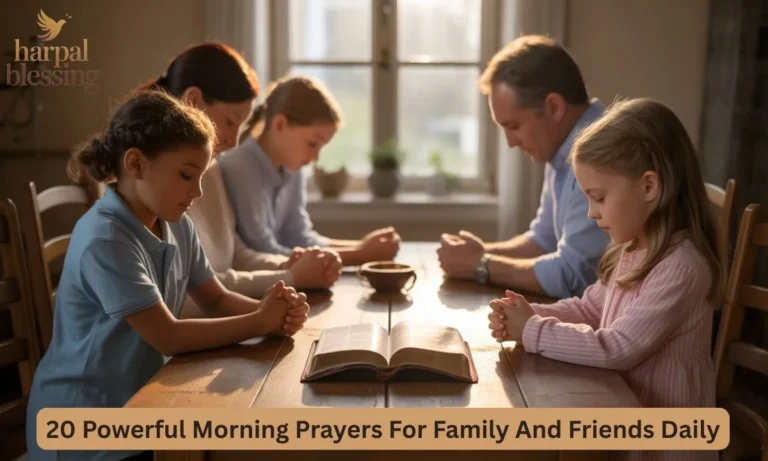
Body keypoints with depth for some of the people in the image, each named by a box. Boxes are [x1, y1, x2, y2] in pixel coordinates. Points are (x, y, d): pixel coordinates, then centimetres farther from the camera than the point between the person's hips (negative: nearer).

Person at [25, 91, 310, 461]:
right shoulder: (105, 240, -25)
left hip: (139, 401, 7)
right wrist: (260, 323, -19)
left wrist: (273, 310, -14)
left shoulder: (177, 226, 0)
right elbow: (169, 338, -25)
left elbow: (216, 300, 5)